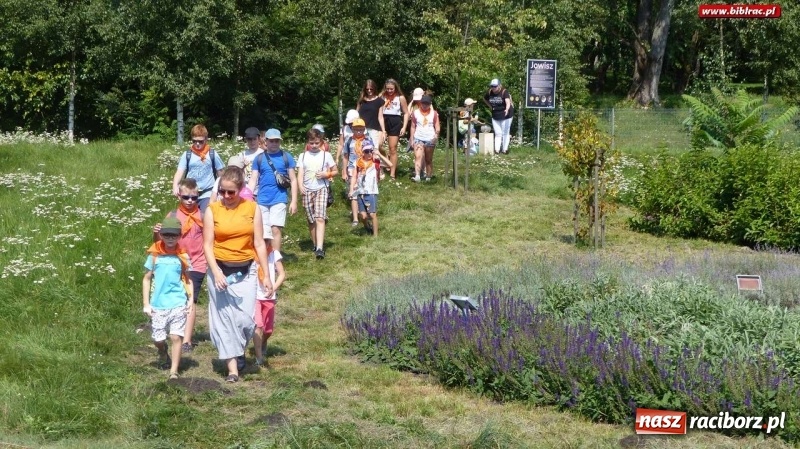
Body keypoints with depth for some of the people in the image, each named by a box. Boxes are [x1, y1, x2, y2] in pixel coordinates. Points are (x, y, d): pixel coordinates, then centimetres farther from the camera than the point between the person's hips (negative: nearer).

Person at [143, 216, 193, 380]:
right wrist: (146, 304, 3)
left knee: (176, 336, -11)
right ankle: (163, 355, 40)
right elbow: (147, 279, 7)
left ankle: (174, 372, -7)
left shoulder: (182, 256, 3)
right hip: (158, 304, 1)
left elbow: (188, 280, 9)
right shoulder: (154, 255, 3)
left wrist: (191, 300, -2)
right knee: (158, 339, 8)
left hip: (178, 303, -1)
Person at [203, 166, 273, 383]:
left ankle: (237, 352, 26)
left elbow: (259, 243, 2)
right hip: (221, 270, -1)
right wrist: (216, 272, -17)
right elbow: (208, 245, -5)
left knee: (246, 319, -3)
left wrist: (265, 275, 1)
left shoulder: (252, 208, 0)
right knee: (224, 318, -1)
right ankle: (232, 367, 5)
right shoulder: (212, 210, -4)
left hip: (246, 271, 1)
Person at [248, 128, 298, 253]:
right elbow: (253, 180, 7)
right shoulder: (259, 159, 8)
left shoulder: (286, 157, 3)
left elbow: (293, 180, 4)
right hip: (262, 201, 3)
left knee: (275, 229, -14)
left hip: (279, 199, -3)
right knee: (264, 234, 6)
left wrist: (294, 201, -2)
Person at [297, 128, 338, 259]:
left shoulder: (326, 155, 6)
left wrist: (326, 174, -8)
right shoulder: (303, 156, 9)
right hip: (307, 190, 3)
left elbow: (335, 171, 12)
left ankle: (320, 248, -26)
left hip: (321, 189, -2)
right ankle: (316, 245, 24)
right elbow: (300, 173, 2)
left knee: (320, 218, -17)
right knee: (311, 220, 7)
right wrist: (301, 186, -17)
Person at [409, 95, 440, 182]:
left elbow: (437, 126, 2)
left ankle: (428, 177, 15)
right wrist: (412, 139, 6)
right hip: (418, 138, -1)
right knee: (418, 156, -20)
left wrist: (437, 134, -19)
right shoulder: (416, 113, 7)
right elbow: (413, 127, 11)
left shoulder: (434, 113, 6)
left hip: (430, 139, 1)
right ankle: (417, 176, -33)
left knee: (428, 159, 7)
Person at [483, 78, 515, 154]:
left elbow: (508, 101, -39)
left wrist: (507, 109, -58)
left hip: (505, 115, -5)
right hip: (495, 116, 5)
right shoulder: (489, 92, -5)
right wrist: (490, 106, 6)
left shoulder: (504, 92, -23)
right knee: (497, 133, 8)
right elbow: (484, 99, 17)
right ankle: (497, 150, 8)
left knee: (505, 133, 1)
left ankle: (505, 149, 6)